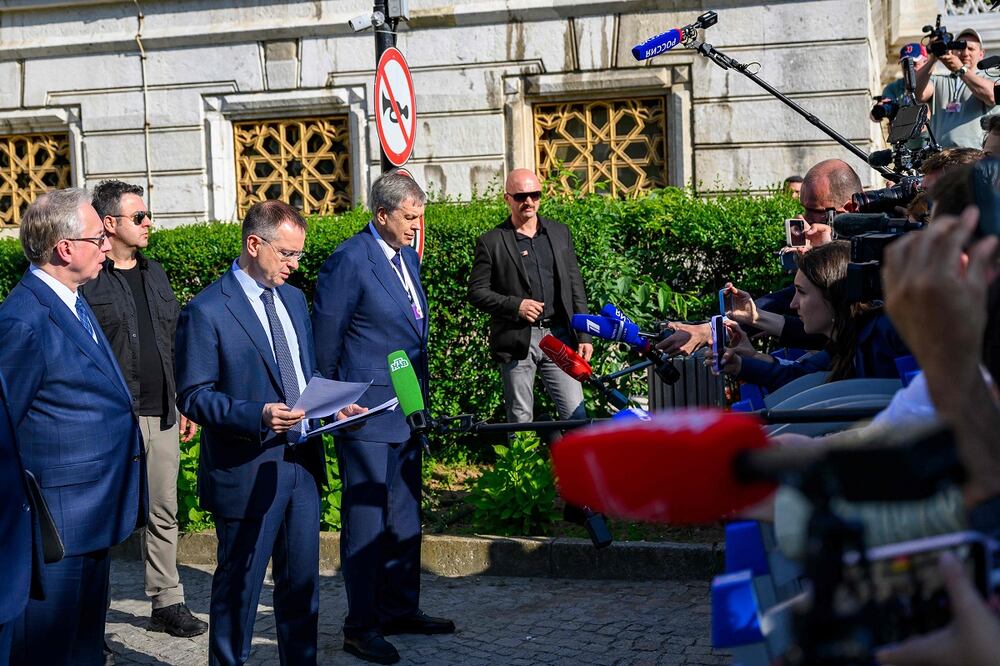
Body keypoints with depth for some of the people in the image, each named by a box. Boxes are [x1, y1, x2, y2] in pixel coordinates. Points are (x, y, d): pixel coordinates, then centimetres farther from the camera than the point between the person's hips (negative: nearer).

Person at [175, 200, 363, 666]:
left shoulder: (293, 299, 11)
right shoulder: (206, 311, -12)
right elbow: (194, 396, -14)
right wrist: (257, 416, -27)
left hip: (302, 465, 7)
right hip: (246, 471, -7)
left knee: (301, 582, 15)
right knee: (238, 586, 6)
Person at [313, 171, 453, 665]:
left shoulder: (407, 256, 11)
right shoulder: (349, 260, -15)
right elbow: (325, 337, -11)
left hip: (407, 407, 9)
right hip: (367, 411, -9)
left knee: (404, 513, 15)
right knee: (366, 518, -2)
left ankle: (400, 609, 26)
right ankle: (361, 625, 6)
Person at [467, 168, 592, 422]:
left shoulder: (560, 233, 12)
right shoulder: (491, 242, 1)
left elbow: (576, 287, 13)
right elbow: (477, 291, -1)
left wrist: (584, 336, 8)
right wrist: (515, 305, -15)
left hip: (558, 335, 2)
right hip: (517, 341, -2)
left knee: (577, 415, -3)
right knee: (520, 421, 3)